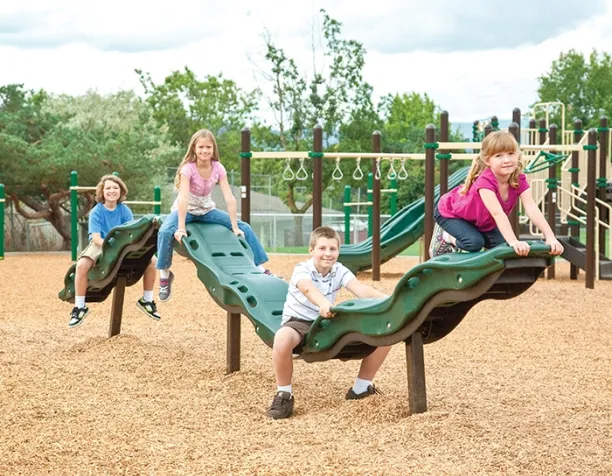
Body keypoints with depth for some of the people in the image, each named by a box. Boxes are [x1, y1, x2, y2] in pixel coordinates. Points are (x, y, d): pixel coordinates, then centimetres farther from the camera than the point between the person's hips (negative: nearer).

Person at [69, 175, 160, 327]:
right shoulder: (96, 212, -13)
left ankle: (146, 300, 3)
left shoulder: (125, 210, -3)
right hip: (100, 245, -3)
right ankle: (79, 307, -18)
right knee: (82, 265, -35)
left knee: (151, 260, -16)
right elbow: (96, 238, -20)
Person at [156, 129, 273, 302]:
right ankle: (165, 274, -17)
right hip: (185, 211, -4)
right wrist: (181, 228, -42)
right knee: (165, 232, -35)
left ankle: (260, 268, 4)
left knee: (245, 228, -8)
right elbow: (183, 198, -34)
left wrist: (235, 227, -23)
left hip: (207, 210, 4)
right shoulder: (188, 168, -25)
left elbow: (229, 199, -18)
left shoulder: (218, 168, -14)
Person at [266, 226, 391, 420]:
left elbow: (360, 288, -23)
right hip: (299, 322, -5)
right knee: (282, 338, -44)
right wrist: (323, 303, -67)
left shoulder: (340, 271, -4)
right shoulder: (302, 270, -17)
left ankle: (361, 388, 11)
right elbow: (308, 288, -43)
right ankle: (284, 395, -21)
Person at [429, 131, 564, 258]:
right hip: (450, 213, -8)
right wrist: (514, 242, -62)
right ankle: (446, 237, 2)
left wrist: (550, 237, -46)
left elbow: (532, 210, -33)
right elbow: (497, 213, -50)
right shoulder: (485, 181, -40)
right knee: (475, 243, -30)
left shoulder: (520, 180, -22)